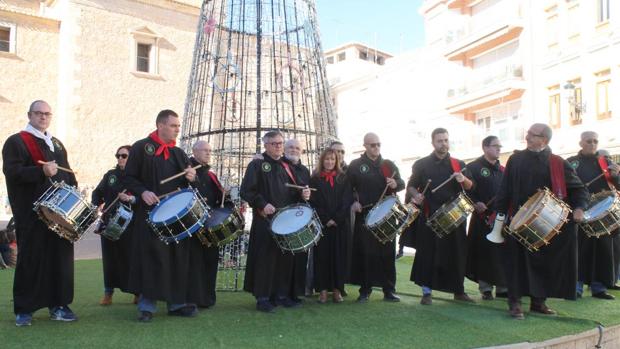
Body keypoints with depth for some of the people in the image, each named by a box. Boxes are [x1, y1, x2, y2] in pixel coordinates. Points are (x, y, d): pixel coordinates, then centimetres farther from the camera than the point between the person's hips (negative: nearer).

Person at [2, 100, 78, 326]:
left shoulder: (56, 144, 20)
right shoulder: (16, 142, 1)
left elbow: (67, 172, 24)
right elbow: (12, 171, -13)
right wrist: (41, 171, -26)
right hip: (31, 213, -6)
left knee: (61, 257, 5)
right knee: (31, 259, -1)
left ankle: (59, 305, 13)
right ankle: (23, 309, 11)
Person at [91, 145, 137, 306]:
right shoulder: (110, 175, 15)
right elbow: (97, 193, 21)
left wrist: (131, 199, -23)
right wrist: (97, 205, 4)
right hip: (109, 222, 4)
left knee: (130, 256, -2)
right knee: (109, 256, 6)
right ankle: (108, 292, 17)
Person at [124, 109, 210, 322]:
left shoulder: (178, 153, 15)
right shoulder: (141, 148, 0)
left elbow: (186, 182, 17)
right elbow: (129, 178, -2)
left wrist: (191, 178, -5)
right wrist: (142, 192, -19)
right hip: (150, 212, -5)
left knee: (178, 257, 5)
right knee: (151, 258, -4)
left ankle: (177, 302, 14)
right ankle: (147, 305, 6)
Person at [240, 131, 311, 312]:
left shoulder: (286, 166, 17)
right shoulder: (257, 164, 0)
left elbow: (295, 192, 21)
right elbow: (246, 191, -7)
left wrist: (303, 195, 0)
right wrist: (262, 204, -18)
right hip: (265, 220, -6)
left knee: (286, 257, 7)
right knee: (265, 258, -5)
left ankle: (282, 294, 17)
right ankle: (262, 298, 4)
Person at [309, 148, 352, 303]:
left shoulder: (343, 179, 10)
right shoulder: (315, 179, 6)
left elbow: (346, 201, 1)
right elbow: (313, 202, -1)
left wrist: (336, 219, -10)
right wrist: (325, 219, -11)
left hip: (339, 224, 1)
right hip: (321, 224, -1)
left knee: (339, 255, 1)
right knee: (322, 255, -1)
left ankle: (337, 289, 7)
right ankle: (322, 289, 4)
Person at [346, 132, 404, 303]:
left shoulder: (388, 164, 11)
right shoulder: (355, 165, 3)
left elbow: (402, 184, 12)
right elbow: (347, 188, 4)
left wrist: (395, 184, -11)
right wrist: (353, 202, -11)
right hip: (364, 216, -2)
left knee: (388, 253, 4)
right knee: (365, 253, 0)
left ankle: (389, 290, 13)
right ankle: (365, 290, 10)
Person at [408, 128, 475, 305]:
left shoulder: (458, 164, 12)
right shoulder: (421, 164, 4)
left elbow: (470, 187, 11)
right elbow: (411, 186, 7)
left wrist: (464, 180, -11)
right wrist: (415, 195, -15)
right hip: (429, 217, -3)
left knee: (456, 253, 6)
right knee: (428, 253, -2)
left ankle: (459, 290, 20)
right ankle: (427, 292, 8)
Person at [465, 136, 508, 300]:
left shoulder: (502, 170, 16)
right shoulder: (474, 167, -2)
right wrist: (475, 203, -17)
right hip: (483, 216, -5)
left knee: (503, 252, 5)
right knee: (484, 252, 0)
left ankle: (502, 287, 16)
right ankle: (485, 288, 10)